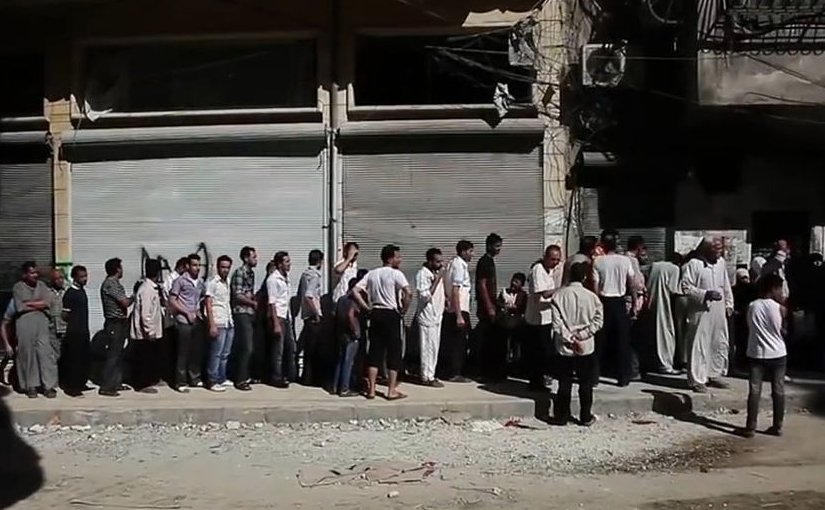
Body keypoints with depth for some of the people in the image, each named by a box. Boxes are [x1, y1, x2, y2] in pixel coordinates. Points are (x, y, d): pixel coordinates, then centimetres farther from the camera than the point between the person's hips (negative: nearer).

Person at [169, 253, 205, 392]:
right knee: (183, 352, -3)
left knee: (197, 351, 8)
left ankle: (194, 379, 20)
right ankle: (180, 382, 4)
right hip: (184, 322, -6)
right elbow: (172, 301, -6)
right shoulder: (180, 281, -4)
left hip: (198, 321, 6)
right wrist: (187, 313, -10)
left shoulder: (200, 282, 12)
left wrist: (200, 311, 2)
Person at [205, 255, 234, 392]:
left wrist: (231, 320, 10)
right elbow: (208, 304, -10)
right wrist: (212, 325, -16)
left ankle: (221, 379, 19)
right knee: (216, 354, -4)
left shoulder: (228, 282, 15)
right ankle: (212, 381, 3)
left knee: (225, 354, 10)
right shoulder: (212, 282, -6)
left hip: (229, 323, 7)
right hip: (218, 324, -7)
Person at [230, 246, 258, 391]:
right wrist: (254, 303, -6)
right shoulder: (239, 272, -11)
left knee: (249, 347, 11)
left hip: (250, 313, 8)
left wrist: (255, 299, 3)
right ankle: (240, 380, -2)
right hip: (242, 314, -8)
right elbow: (238, 296, -16)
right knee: (246, 348, -9)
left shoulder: (251, 272, 14)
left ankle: (246, 375, 20)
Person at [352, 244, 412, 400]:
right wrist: (403, 309, -9)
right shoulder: (396, 274, -8)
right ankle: (391, 391, 4)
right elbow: (408, 293, -23)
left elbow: (355, 291, 4)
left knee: (375, 351, 9)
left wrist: (367, 308, 6)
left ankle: (371, 389, 10)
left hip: (375, 314, 6)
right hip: (391, 314, -6)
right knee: (394, 352, 2)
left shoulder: (372, 274, 9)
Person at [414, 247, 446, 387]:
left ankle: (430, 374, 20)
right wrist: (436, 280, -24)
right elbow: (425, 296, -23)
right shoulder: (422, 274, -16)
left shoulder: (437, 272, 11)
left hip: (437, 315, 9)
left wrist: (445, 299, 9)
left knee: (434, 346, 12)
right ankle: (427, 377, 1)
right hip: (427, 316, -9)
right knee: (428, 347, -5)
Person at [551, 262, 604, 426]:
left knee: (564, 383, 9)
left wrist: (570, 339, -8)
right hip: (586, 347, -1)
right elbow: (598, 321, -8)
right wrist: (580, 335, -8)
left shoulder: (558, 295, -7)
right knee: (586, 384, 10)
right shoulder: (591, 297, -7)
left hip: (564, 347, 1)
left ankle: (562, 417, 13)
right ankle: (586, 417, 16)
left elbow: (557, 323, -11)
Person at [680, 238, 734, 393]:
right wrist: (706, 294, -21)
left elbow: (726, 285, 16)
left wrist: (729, 304, 12)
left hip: (719, 312, 7)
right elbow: (686, 287, -14)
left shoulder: (721, 262, 7)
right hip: (701, 312, -6)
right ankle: (697, 380, 5)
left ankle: (715, 375, 28)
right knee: (698, 346, -3)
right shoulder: (694, 264, -12)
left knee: (720, 344, 13)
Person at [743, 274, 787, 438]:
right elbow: (783, 332, 0)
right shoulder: (779, 308, -9)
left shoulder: (752, 307, -2)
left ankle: (750, 427, 2)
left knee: (754, 391, 3)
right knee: (778, 391, 10)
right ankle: (777, 426, 15)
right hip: (778, 354, -1)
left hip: (756, 354, 1)